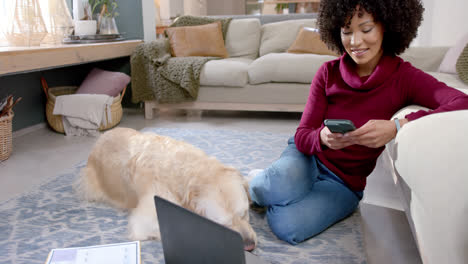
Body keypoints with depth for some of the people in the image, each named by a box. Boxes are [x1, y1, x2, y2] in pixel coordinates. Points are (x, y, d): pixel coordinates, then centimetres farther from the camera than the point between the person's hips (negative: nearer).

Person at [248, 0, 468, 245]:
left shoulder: (404, 77, -14)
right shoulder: (328, 73, -7)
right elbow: (302, 136, -9)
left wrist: (398, 126, -44)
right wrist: (322, 137, -33)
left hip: (345, 181, -1)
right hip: (308, 156, 1)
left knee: (287, 226, -29)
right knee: (283, 187, -36)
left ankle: (270, 190, 6)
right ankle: (257, 181, 1)